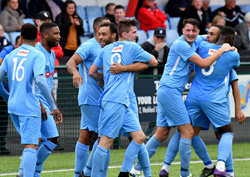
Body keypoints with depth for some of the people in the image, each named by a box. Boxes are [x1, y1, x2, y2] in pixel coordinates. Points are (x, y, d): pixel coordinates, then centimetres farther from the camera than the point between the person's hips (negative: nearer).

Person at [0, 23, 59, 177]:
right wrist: (53, 105, -16)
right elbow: (40, 80, -21)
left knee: (31, 141, 22)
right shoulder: (37, 55, -7)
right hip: (29, 107, -6)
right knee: (31, 146, -10)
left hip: (13, 106, 6)